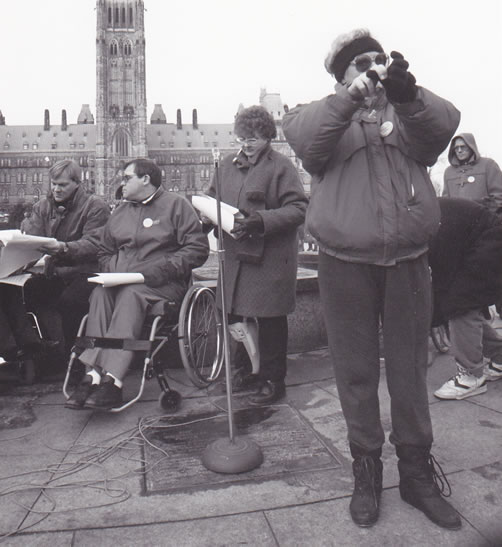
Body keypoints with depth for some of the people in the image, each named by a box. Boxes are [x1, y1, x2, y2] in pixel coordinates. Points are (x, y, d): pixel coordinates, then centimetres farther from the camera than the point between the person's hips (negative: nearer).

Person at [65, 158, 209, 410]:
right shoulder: (121, 211, 22)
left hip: (163, 283, -5)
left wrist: (159, 269, -16)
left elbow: (198, 249, -7)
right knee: (99, 293, -26)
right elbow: (104, 252, 27)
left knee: (131, 294, -34)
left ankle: (112, 380, -39)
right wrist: (112, 271, 3)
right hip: (121, 280, 5)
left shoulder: (176, 204, 3)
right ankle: (93, 375, -33)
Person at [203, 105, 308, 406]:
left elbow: (298, 209, -12)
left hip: (270, 256, -6)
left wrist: (262, 220, -24)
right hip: (235, 254, 6)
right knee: (236, 315, 12)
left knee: (270, 319, 3)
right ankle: (248, 368, 32)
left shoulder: (281, 166, -5)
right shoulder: (228, 164, 13)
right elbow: (212, 198, 23)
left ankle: (273, 379, 18)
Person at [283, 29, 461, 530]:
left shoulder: (410, 113, 15)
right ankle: (366, 468, 24)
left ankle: (416, 470, 25)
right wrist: (351, 97, -24)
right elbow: (301, 135, -12)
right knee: (356, 370, 6)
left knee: (409, 368, 9)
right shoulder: (326, 116, 9)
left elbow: (442, 124, -6)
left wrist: (405, 90, -22)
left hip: (408, 261, 2)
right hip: (345, 263, -1)